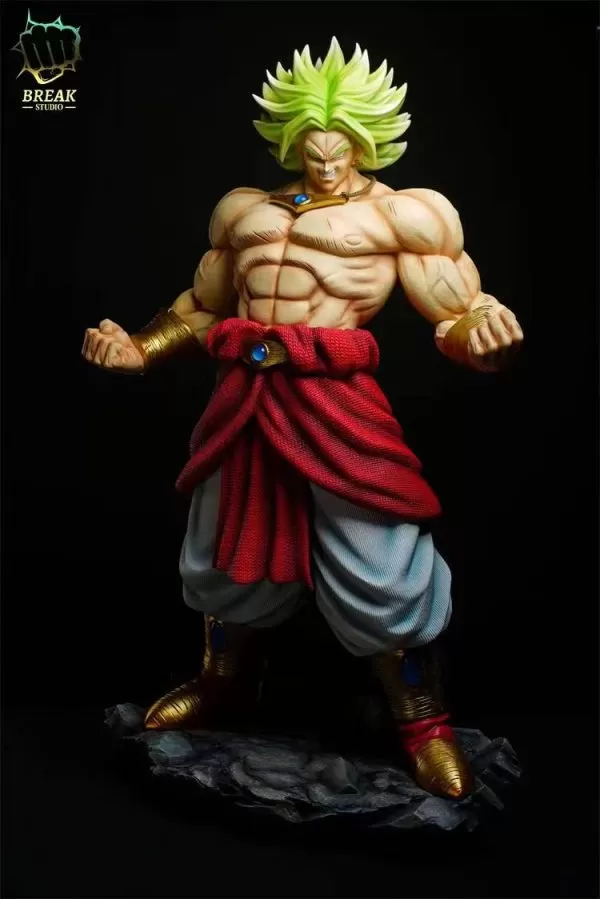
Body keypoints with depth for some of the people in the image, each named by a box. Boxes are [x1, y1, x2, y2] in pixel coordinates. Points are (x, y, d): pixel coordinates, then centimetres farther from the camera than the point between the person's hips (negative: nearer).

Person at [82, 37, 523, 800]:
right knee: (227, 550, 18)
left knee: (379, 571, -3)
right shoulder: (247, 209, 19)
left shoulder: (398, 211, 4)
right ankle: (223, 684, 45)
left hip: (332, 397, -5)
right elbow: (202, 303, 27)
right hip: (244, 394, 6)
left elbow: (455, 315, -4)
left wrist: (484, 334, -26)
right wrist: (139, 348, 15)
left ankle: (422, 723, 21)